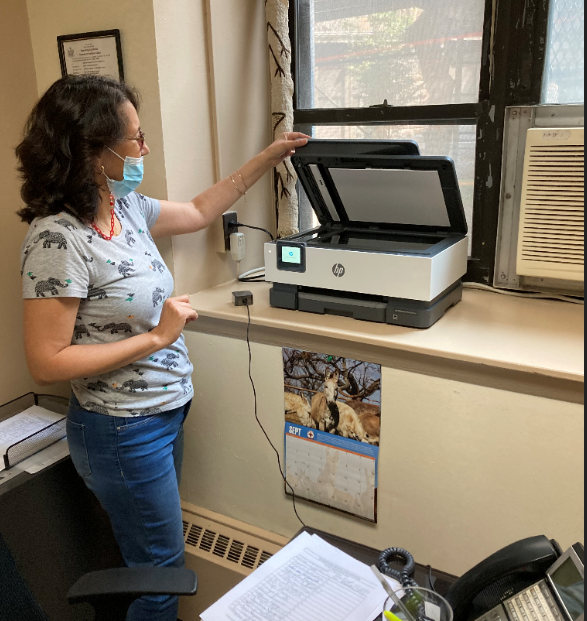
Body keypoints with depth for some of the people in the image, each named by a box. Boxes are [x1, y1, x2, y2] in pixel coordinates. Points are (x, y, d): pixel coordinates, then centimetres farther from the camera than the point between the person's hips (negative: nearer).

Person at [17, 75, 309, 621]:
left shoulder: (125, 207, 1)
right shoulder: (58, 237, -24)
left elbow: (198, 212, 17)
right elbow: (46, 363, -23)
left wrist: (267, 159, 17)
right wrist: (156, 337, -23)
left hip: (165, 410, 8)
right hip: (123, 432, -8)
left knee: (153, 556, 26)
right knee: (161, 568, 12)